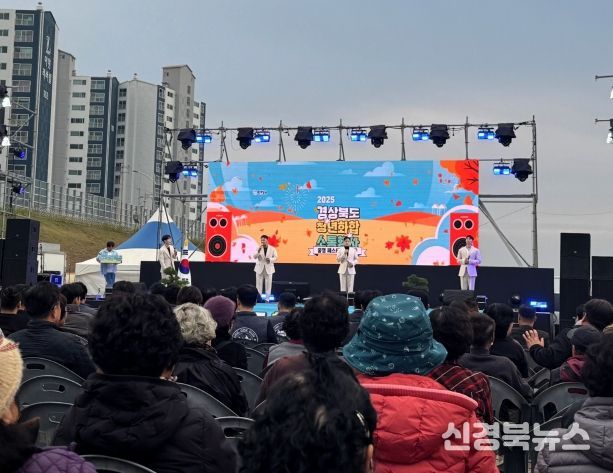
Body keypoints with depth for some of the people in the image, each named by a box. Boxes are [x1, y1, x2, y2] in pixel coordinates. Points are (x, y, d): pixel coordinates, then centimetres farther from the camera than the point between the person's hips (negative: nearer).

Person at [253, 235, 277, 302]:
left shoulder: (272, 249, -1)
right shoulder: (258, 248, 0)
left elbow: (275, 257, 0)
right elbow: (254, 257, -9)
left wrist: (270, 259, -19)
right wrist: (258, 251, -26)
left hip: (269, 268, 0)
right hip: (260, 268, 1)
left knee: (268, 284, 1)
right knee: (259, 284, 2)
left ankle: (267, 298, 8)